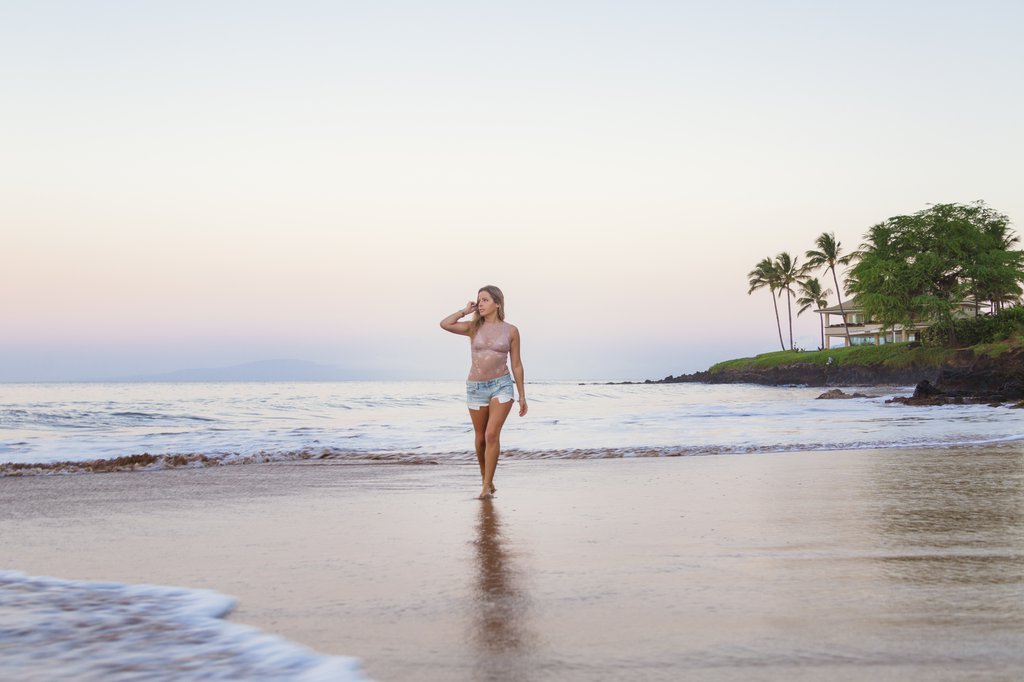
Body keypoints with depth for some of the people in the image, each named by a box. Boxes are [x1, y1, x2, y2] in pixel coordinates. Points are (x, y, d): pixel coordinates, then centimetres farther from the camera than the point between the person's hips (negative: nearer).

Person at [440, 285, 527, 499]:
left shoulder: (510, 330, 1)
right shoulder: (474, 327, 3)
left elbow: (516, 364, 5)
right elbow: (444, 324, -13)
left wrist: (522, 396, 5)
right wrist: (465, 311, -2)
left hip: (501, 385, -2)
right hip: (476, 387, 2)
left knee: (492, 434, -17)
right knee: (481, 438, 10)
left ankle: (487, 487, -12)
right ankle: (486, 480, 30)